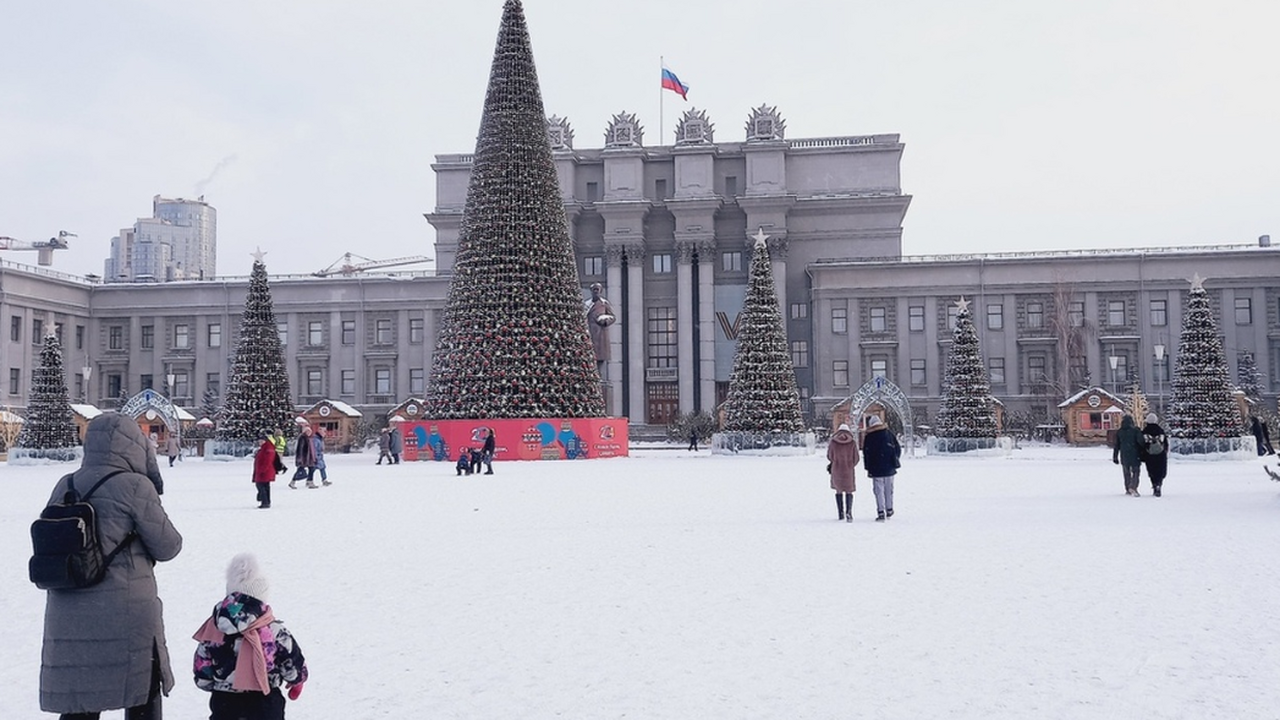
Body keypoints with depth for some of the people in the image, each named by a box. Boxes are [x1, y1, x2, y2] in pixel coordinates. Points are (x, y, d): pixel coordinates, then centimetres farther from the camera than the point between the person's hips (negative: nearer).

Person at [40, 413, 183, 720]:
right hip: (127, 611, -5)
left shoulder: (64, 487, 5)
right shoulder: (135, 487, -12)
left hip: (68, 615, 5)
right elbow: (167, 547, -6)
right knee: (143, 694, 12)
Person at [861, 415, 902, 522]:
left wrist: (868, 469, 1)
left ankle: (881, 513, -7)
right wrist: (894, 461, 17)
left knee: (879, 490, 0)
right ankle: (889, 510, 24)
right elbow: (898, 449, 7)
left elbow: (866, 454, -3)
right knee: (889, 489, 15)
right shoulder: (889, 433, 5)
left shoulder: (868, 437, -3)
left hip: (876, 469, -3)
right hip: (889, 468, 3)